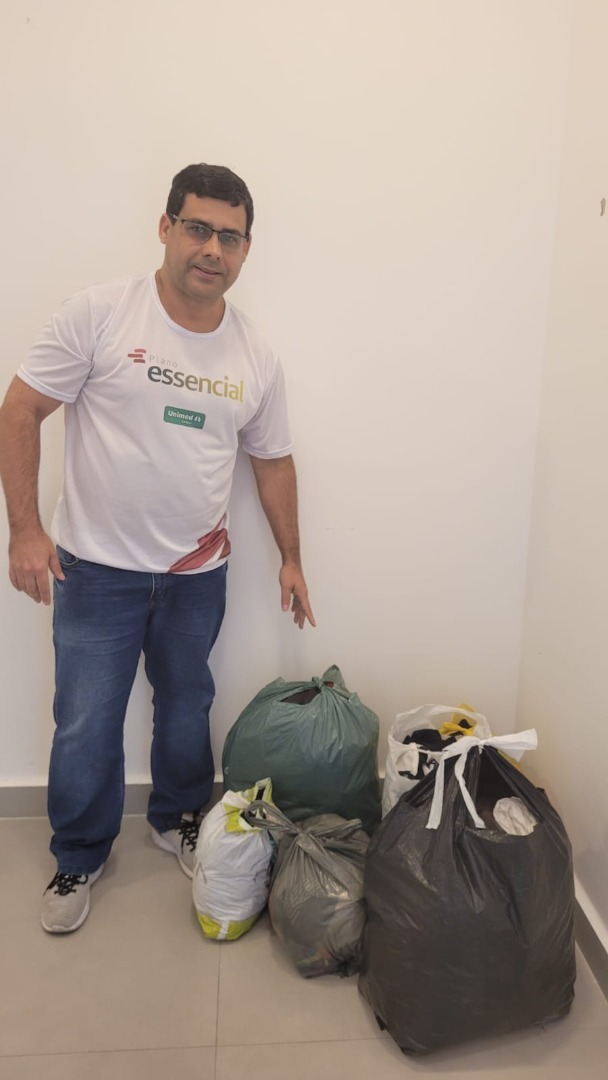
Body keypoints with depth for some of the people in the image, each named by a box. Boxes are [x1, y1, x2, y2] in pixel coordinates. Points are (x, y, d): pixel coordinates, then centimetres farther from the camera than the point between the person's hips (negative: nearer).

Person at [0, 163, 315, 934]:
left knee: (186, 708, 19)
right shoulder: (99, 313, -11)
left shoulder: (256, 356, 1)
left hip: (197, 572, 4)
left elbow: (272, 460, 10)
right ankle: (80, 856, 32)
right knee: (86, 726, 7)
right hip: (97, 567, -3)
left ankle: (178, 820, 44)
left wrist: (291, 558, 10)